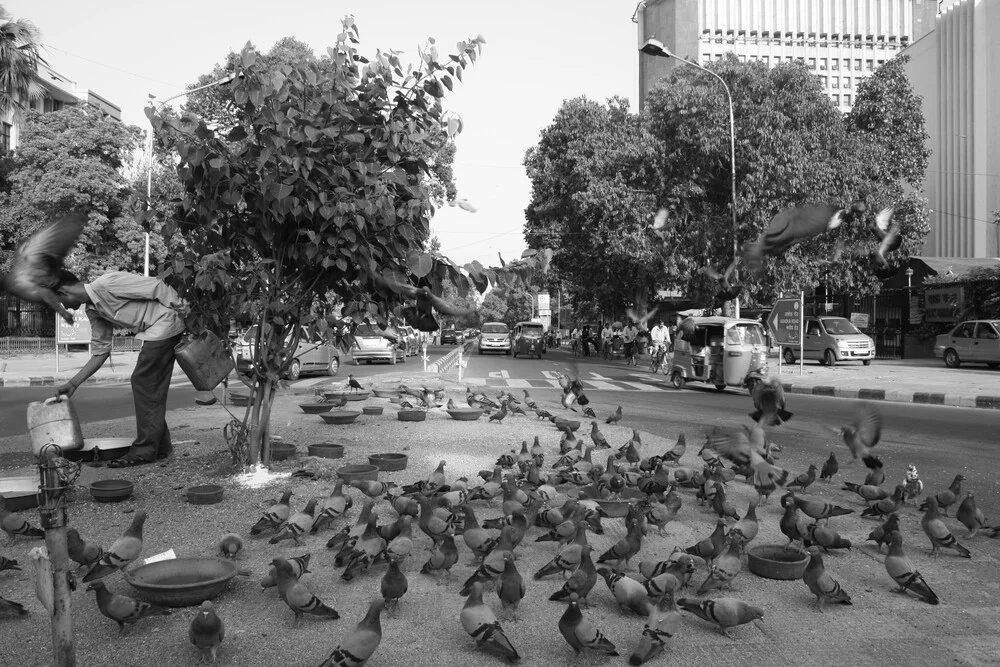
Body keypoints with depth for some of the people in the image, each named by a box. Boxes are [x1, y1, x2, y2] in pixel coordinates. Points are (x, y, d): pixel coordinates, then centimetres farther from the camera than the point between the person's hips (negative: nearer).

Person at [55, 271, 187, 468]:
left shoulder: (107, 284, -16)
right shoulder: (93, 311, 12)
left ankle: (144, 450, -1)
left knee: (142, 382, -7)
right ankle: (160, 447, 21)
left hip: (165, 324, -10)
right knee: (153, 388, 12)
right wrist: (73, 384, 12)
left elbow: (157, 286, -18)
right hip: (154, 332, 10)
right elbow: (100, 352, 15)